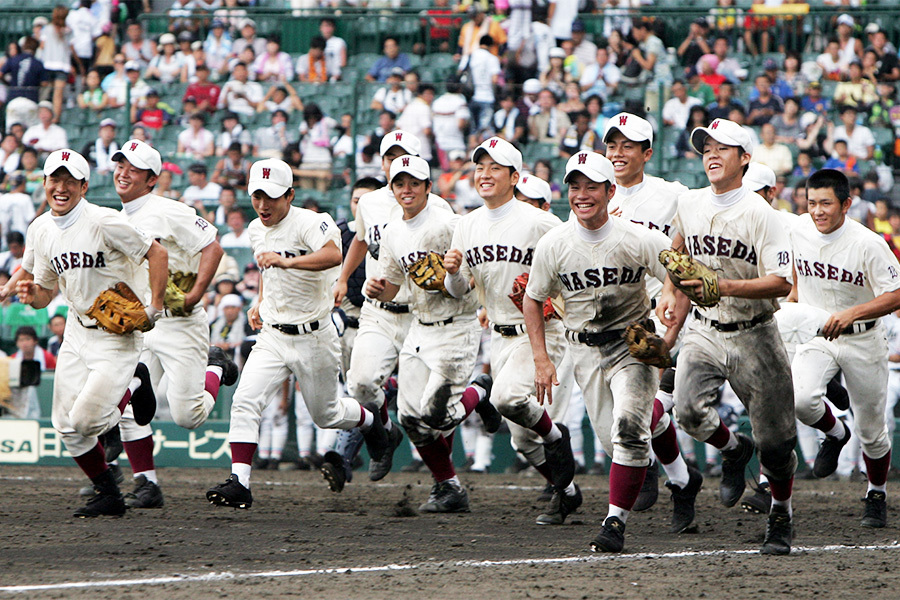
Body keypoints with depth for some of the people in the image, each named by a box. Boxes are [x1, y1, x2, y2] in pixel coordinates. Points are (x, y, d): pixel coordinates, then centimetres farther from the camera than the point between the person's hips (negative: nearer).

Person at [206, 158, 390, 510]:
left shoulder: (309, 223, -19)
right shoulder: (257, 230, 6)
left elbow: (333, 256, -41)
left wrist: (286, 261, -52)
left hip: (313, 337, -5)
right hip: (271, 336, 5)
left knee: (325, 415, 12)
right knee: (245, 403, -16)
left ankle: (369, 419, 45)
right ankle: (239, 483, -18)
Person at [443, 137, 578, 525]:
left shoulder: (539, 223, -12)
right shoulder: (468, 225, 7)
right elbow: (457, 291, 12)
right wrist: (454, 272, -10)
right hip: (500, 337, 6)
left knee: (507, 397, -30)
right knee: (523, 440, 7)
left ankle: (555, 435, -2)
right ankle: (566, 492, 27)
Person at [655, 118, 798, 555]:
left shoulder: (760, 215, -15)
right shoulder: (688, 205, 2)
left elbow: (782, 283, -21)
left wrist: (723, 287, -30)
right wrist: (670, 290, 12)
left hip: (754, 336, -4)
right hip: (705, 332, 4)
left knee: (774, 441, 2)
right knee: (688, 411, -22)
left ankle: (780, 518, 27)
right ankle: (733, 450, 11)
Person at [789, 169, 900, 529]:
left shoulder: (868, 245, -20)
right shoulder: (799, 234, -5)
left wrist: (851, 313, -34)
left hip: (862, 341, -3)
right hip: (816, 337, 3)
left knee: (871, 431, 6)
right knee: (801, 399, -27)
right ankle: (834, 435, 7)